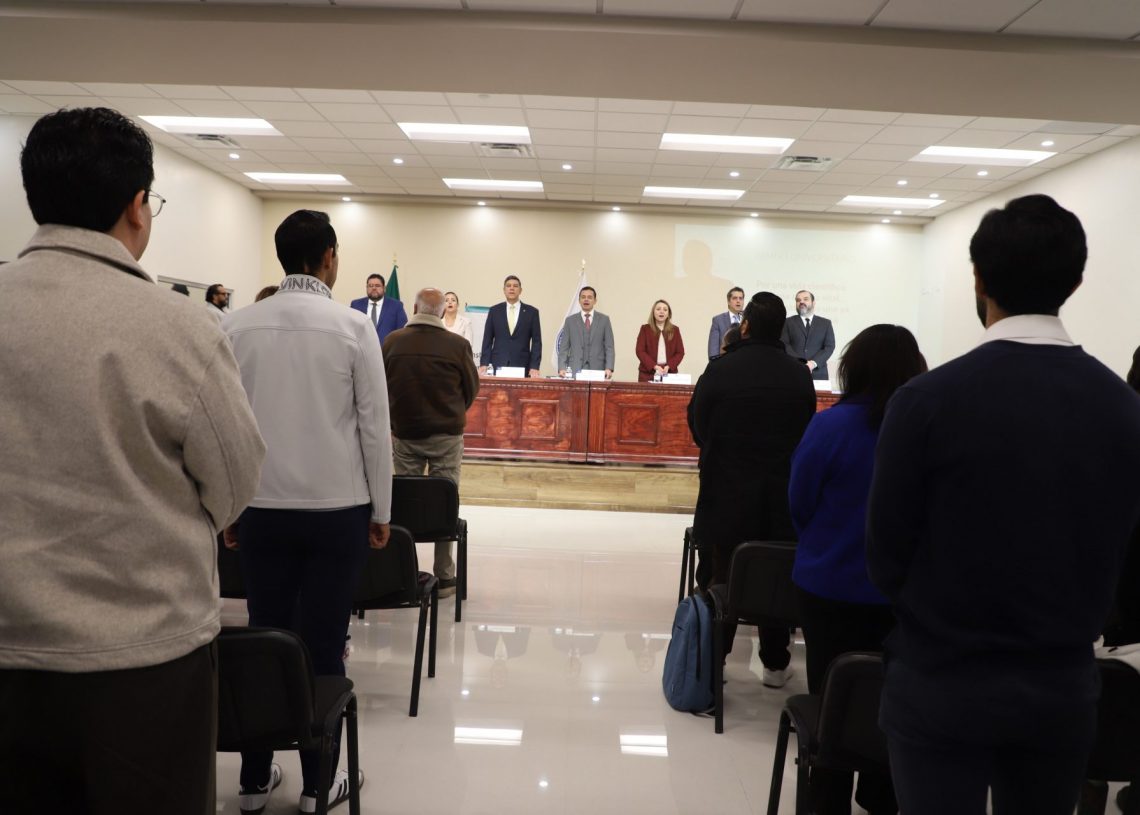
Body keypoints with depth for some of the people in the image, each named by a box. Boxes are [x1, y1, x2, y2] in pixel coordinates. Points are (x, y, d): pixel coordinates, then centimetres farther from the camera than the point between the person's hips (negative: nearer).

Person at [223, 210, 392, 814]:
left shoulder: (237, 325, 0)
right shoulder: (353, 326, -7)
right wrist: (381, 510, 4)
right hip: (337, 508, -2)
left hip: (261, 508, 3)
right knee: (322, 644, 5)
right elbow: (374, 424, -6)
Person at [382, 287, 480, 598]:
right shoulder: (457, 345, -11)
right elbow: (472, 388, 1)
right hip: (447, 434, -2)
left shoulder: (392, 341, -6)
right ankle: (444, 577, 10)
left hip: (404, 433, 2)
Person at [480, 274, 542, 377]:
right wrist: (484, 364, -2)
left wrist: (534, 367, -6)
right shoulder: (494, 310, 9)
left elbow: (536, 342, 3)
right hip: (498, 366, 1)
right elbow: (487, 340, 8)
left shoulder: (531, 312, 6)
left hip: (522, 367, -1)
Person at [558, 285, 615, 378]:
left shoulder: (604, 320, 8)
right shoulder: (570, 320, 10)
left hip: (597, 371, 0)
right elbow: (564, 348, 6)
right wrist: (562, 368, -8)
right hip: (575, 371, 0)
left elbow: (609, 347, 4)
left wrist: (609, 368, -10)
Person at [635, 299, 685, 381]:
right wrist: (654, 366, -14)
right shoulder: (645, 329, 6)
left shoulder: (675, 330, 10)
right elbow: (639, 351, -2)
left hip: (669, 373, 1)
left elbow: (680, 352, 7)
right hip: (648, 374, -1)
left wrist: (669, 366, -11)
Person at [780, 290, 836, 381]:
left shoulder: (825, 323, 15)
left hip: (818, 373, 1)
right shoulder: (788, 322, 12)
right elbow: (785, 345, 1)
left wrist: (814, 363, -12)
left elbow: (830, 346, 5)